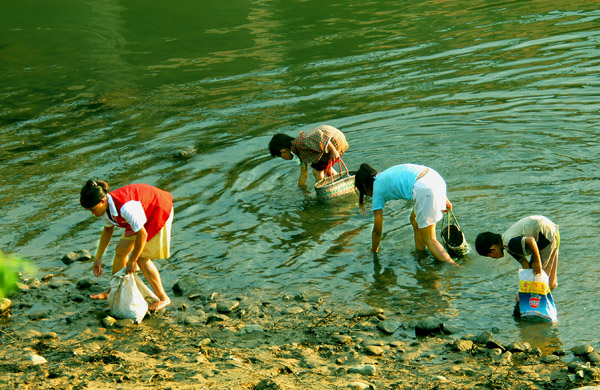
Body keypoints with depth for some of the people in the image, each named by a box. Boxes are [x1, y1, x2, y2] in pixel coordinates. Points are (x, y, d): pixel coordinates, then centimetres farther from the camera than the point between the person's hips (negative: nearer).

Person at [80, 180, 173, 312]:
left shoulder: (125, 207, -39)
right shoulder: (105, 206, -12)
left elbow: (142, 234, -31)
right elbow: (108, 229, 9)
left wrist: (132, 261, -21)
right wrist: (98, 257, 12)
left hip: (158, 211, -9)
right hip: (143, 212, 9)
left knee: (142, 258, -11)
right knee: (121, 250, 8)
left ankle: (163, 298, 1)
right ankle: (112, 291, 26)